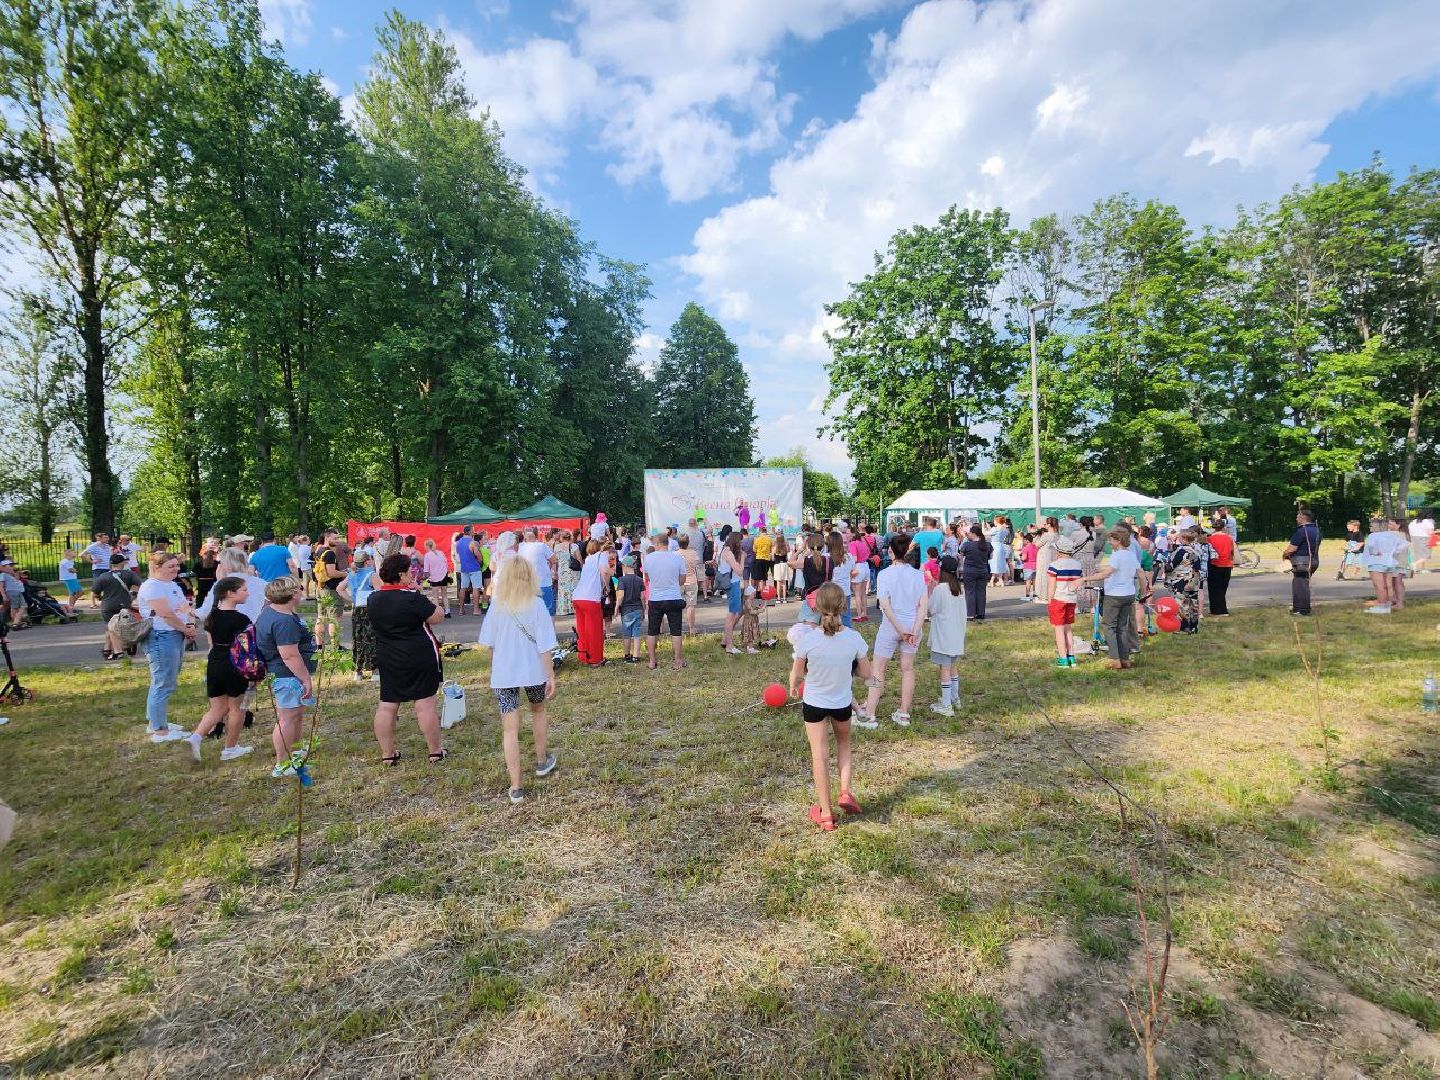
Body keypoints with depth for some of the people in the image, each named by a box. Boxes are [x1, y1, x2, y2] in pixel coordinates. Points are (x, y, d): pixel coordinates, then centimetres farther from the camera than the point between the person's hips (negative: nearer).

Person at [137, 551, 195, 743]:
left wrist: (191, 625, -1)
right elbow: (166, 614, -20)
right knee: (163, 684, -6)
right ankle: (159, 731, 0)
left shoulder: (172, 585, 16)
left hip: (176, 637, 10)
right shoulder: (152, 586, -14)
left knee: (165, 682, 19)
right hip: (161, 638, -10)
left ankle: (154, 721, 31)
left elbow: (185, 607, 18)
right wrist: (187, 629, -10)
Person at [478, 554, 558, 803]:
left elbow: (490, 644, 4)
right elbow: (544, 645, -12)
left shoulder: (497, 606, -4)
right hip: (533, 671, 0)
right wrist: (551, 675, -5)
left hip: (504, 674, 0)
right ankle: (541, 762, 41)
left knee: (510, 730, 4)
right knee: (538, 711, 27)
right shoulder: (537, 605, -11)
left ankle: (516, 787, 6)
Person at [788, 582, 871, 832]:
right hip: (843, 704, 2)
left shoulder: (808, 640, -24)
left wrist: (793, 688, 14)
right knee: (843, 744, 29)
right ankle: (846, 791, 18)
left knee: (820, 756, 11)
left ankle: (825, 813, 19)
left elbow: (797, 673, -9)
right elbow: (866, 674, -6)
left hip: (813, 703, -1)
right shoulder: (854, 639, -19)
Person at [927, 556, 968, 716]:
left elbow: (930, 611, -10)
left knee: (945, 668, -3)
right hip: (957, 635, 7)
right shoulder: (959, 589, 6)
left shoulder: (940, 589, -17)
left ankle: (946, 705, 0)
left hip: (943, 636, -7)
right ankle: (954, 698, 32)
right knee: (953, 666, 20)